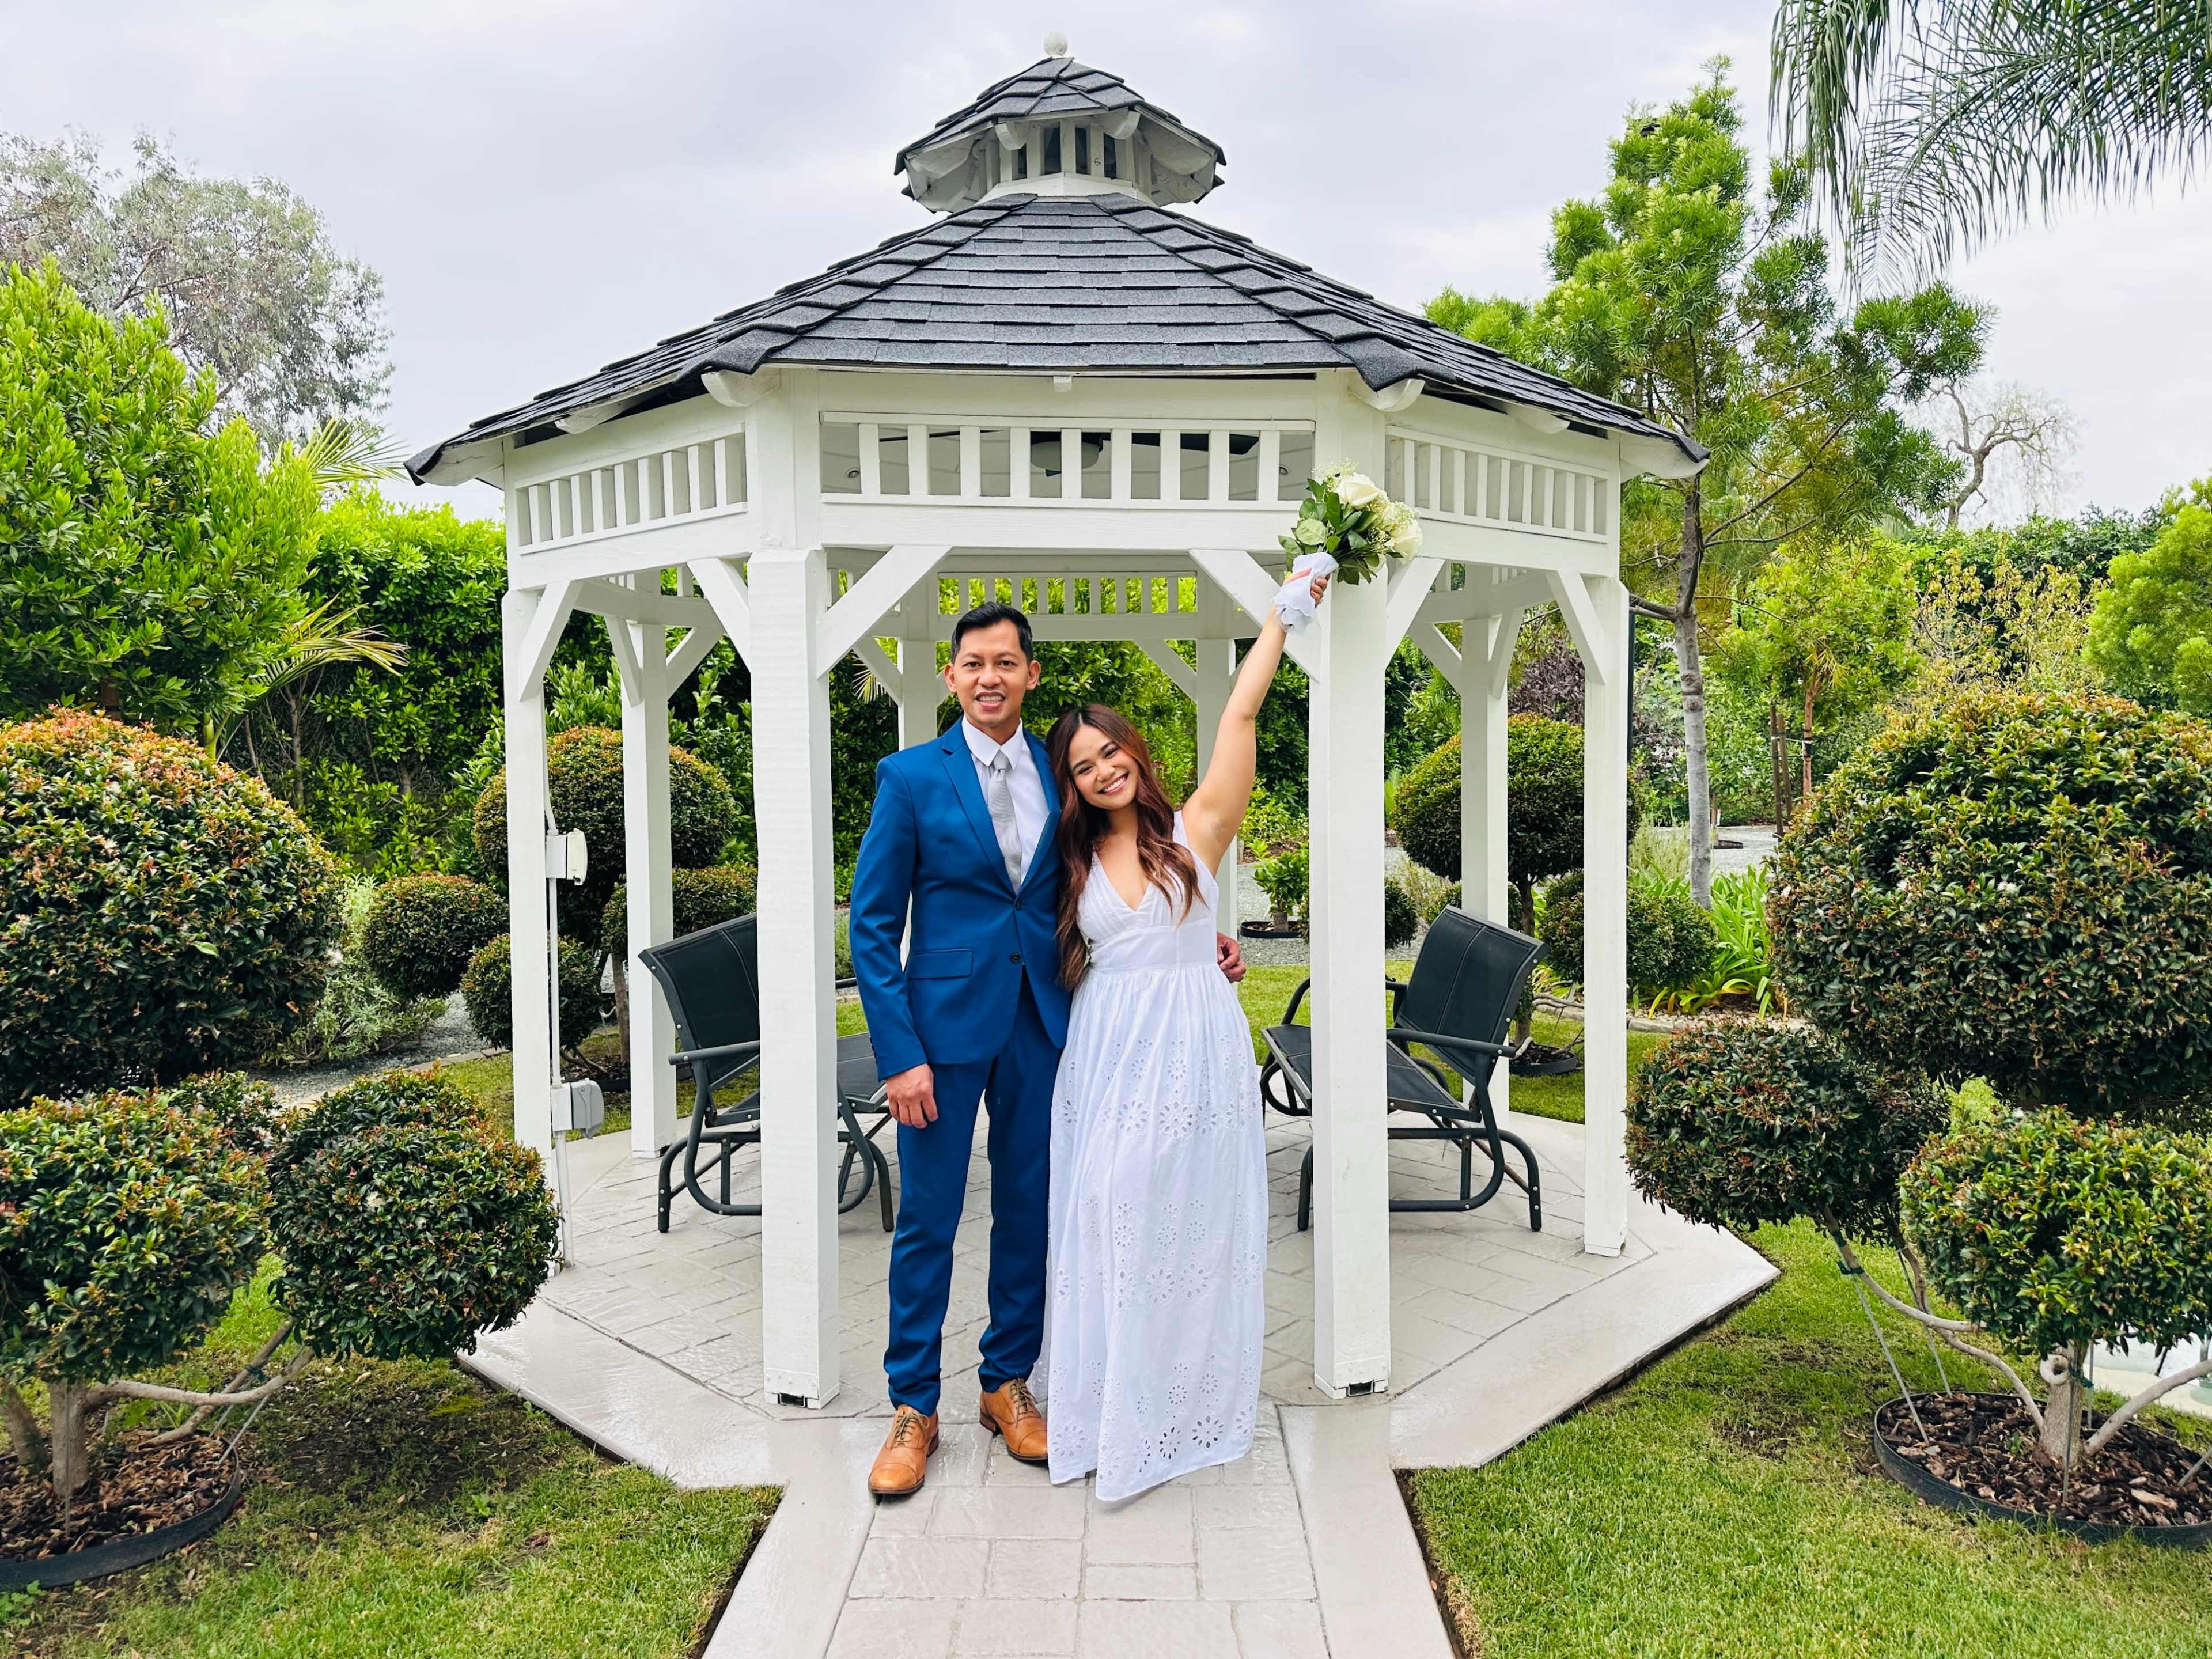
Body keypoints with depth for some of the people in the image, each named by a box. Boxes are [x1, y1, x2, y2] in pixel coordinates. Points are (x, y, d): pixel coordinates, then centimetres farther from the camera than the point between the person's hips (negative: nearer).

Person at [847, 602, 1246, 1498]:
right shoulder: (910, 775, -5)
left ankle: (1008, 1383, 32)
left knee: (1028, 1209, 13)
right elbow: (872, 923, -5)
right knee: (927, 1219, 5)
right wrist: (898, 1053, -12)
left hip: (1043, 1021, 3)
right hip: (946, 1019, -3)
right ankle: (913, 1408, 22)